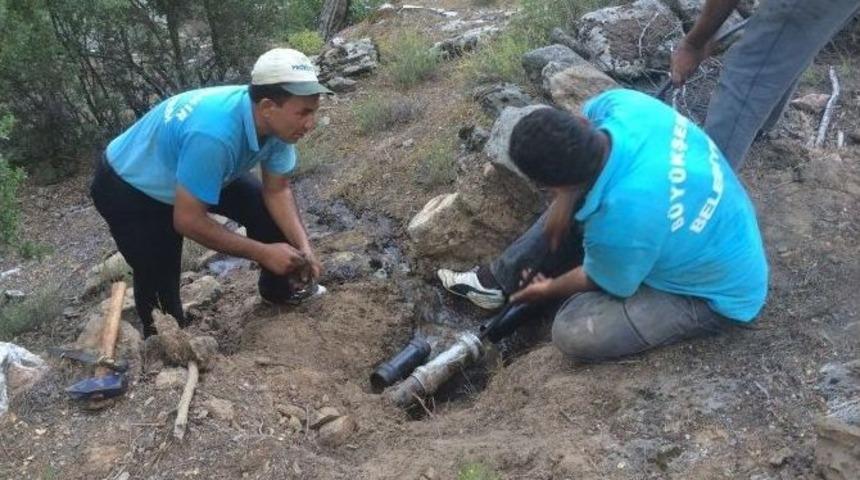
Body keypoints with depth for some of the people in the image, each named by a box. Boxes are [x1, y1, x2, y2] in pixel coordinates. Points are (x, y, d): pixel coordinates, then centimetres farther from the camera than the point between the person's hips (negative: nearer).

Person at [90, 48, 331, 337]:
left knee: (266, 209, 0)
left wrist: (303, 246, -21)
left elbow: (277, 190, -7)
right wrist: (263, 253, -29)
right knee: (159, 283, -4)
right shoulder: (214, 134, -43)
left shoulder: (277, 120, -20)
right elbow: (188, 220, -35)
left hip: (192, 171, 7)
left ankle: (280, 290, 23)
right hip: (129, 190, -6)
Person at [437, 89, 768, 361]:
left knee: (573, 331, -21)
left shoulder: (620, 223, -40)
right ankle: (501, 278, 18)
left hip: (719, 297, -7)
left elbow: (597, 281, -16)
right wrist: (565, 202, -6)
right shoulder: (621, 104, -23)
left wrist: (551, 289, 3)